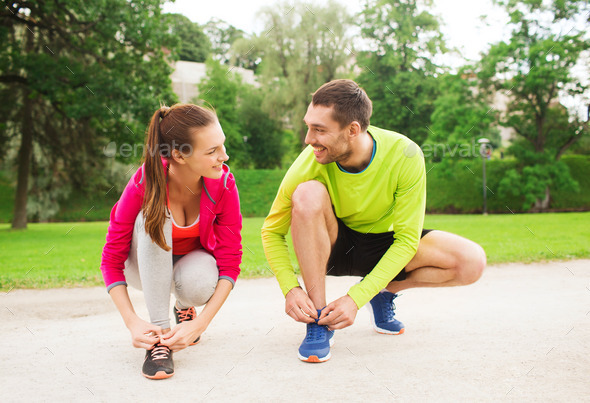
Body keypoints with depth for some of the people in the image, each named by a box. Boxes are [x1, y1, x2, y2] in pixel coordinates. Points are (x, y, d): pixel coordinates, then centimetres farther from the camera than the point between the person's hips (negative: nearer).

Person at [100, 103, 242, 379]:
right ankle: (160, 334, -28)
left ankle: (185, 308, 5)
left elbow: (230, 261, -22)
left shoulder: (223, 183, -26)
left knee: (200, 285, -35)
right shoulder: (144, 183, -30)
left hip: (192, 260, 1)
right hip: (145, 264, -1)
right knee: (153, 218, -34)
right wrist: (132, 322, -34)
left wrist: (200, 324, -33)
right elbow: (111, 260, -22)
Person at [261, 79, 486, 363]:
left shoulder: (404, 155, -26)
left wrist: (356, 298, -30)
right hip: (331, 248, -1)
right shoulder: (309, 163, -26)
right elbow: (272, 231, -13)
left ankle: (386, 291, 6)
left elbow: (407, 240, -23)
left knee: (472, 262, -21)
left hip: (383, 247, 1)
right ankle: (319, 319, -22)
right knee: (307, 194, -34)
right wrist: (290, 288, -28)